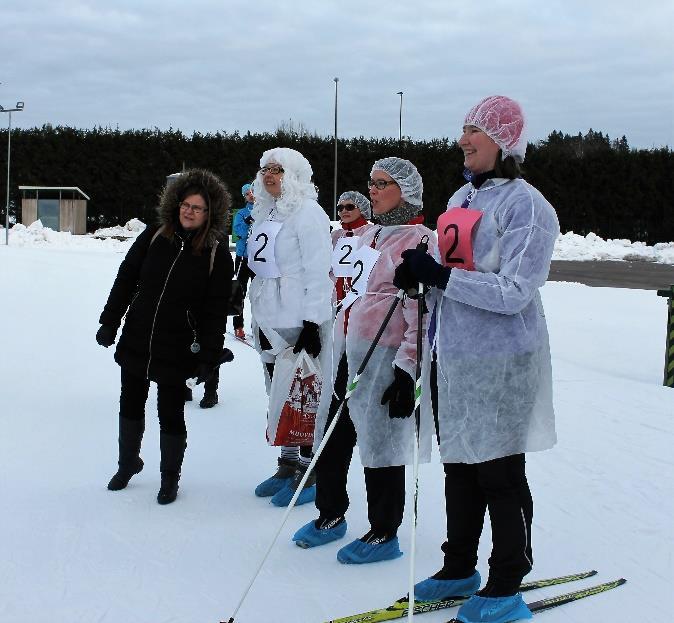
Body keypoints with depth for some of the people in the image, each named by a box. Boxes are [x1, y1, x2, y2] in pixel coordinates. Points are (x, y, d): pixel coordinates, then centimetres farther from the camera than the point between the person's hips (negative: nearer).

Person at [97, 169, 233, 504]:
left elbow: (216, 310, -8)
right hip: (136, 339, 4)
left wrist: (208, 356, -11)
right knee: (130, 403, 18)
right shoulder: (155, 236, -2)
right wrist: (110, 321, 3)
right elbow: (126, 278, 5)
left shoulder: (217, 253, -9)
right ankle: (128, 462, 41)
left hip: (177, 348, -4)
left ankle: (170, 475, 24)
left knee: (171, 412, 2)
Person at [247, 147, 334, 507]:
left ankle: (310, 472, 7)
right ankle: (288, 465, 25)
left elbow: (318, 272, -17)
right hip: (269, 321, 9)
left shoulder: (307, 213, -12)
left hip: (300, 321, -9)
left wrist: (312, 323, -20)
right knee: (279, 395, 14)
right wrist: (255, 317, 22)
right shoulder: (264, 214, 15)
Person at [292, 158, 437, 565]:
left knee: (380, 444, 2)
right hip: (348, 353, 8)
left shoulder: (419, 240, -10)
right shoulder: (370, 236, 16)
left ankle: (384, 534, 17)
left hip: (384, 359, -8)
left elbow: (420, 315, -15)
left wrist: (407, 371, -19)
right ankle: (332, 516, 32)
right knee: (332, 439, 14)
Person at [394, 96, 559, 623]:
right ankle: (460, 569, 30)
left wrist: (438, 275, -23)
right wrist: (419, 273, 2)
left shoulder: (525, 205, -13)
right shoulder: (463, 198, 13)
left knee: (500, 474, 2)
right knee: (459, 465, 15)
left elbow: (513, 293, -21)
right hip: (456, 358, 8)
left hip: (501, 362, -8)